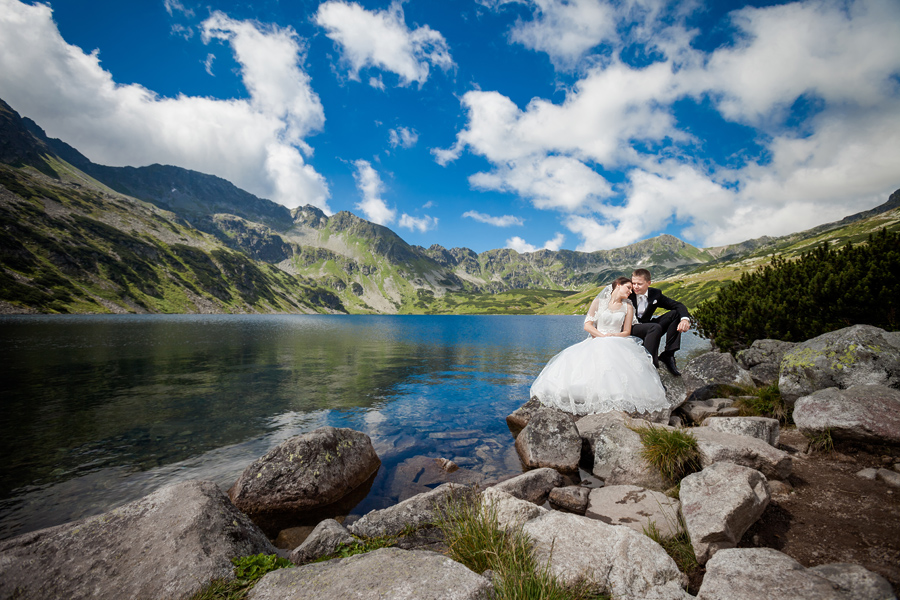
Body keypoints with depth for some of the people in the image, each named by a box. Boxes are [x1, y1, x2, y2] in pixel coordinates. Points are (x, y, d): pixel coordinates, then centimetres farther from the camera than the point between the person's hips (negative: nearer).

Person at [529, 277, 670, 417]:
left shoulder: (628, 307, 15)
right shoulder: (599, 302, 11)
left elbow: (626, 332, 12)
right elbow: (587, 325, 3)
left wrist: (612, 336, -9)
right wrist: (602, 336, -12)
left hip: (617, 344, 1)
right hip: (596, 341, 0)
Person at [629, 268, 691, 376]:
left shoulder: (655, 294, 2)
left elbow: (678, 305, 0)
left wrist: (685, 319, -19)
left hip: (647, 328, 6)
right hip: (630, 330, -6)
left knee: (675, 314, -5)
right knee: (655, 327, -34)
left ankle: (668, 354, -8)